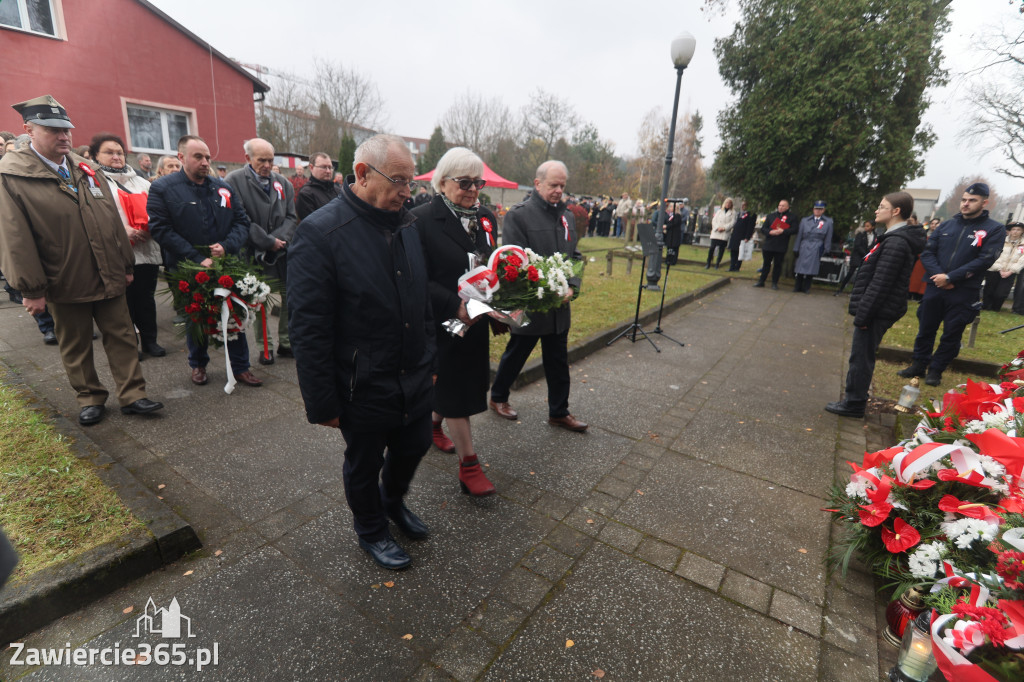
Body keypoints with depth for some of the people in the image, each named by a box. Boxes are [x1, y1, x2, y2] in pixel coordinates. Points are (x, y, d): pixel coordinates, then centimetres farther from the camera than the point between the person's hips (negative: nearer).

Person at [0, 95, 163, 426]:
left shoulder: (84, 169, 8)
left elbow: (112, 219, 11)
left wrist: (125, 264, 8)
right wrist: (31, 289, -12)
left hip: (108, 278, 4)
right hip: (64, 284, -3)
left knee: (122, 336, 6)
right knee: (75, 347, 11)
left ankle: (132, 395, 14)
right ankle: (90, 399, 25)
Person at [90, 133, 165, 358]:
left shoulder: (140, 181, 20)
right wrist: (121, 230, -21)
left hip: (147, 251, 4)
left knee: (146, 297, 10)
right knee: (125, 300, 1)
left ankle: (149, 340, 19)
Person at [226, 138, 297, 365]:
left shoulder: (283, 183, 10)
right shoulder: (234, 181, -5)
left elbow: (291, 217, 6)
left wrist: (280, 239, -11)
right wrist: (268, 242, -14)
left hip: (282, 251, 4)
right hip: (255, 253, -4)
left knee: (290, 297, 7)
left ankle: (286, 342, 22)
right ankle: (265, 347, 17)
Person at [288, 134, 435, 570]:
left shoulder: (407, 225, 3)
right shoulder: (320, 233, -18)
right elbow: (309, 329, -18)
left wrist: (429, 360, 14)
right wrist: (322, 403, -15)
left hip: (415, 381, 6)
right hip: (364, 388, -6)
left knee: (414, 447, 23)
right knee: (364, 466, 17)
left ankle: (393, 501, 55)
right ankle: (371, 531, 46)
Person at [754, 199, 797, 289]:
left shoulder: (792, 217, 4)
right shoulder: (771, 216, 11)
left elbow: (794, 229, -6)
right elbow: (763, 229, 5)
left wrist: (783, 231, -19)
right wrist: (770, 232, -14)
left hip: (781, 247, -2)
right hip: (768, 245, 2)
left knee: (778, 264, 4)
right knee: (766, 263, 10)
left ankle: (774, 283, 12)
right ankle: (761, 281, 18)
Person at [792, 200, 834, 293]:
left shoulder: (828, 222, 7)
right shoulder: (805, 220, 9)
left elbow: (828, 238, 7)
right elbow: (799, 235, 8)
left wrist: (826, 250, 2)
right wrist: (796, 249, 4)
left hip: (817, 249, -1)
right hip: (804, 248, 1)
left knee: (811, 269, -2)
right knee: (800, 268, 2)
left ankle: (806, 288, 6)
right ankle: (797, 287, 12)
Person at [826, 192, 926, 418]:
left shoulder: (896, 242, -18)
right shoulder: (895, 238, 15)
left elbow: (880, 284, -22)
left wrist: (863, 314, -20)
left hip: (878, 312, -10)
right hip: (879, 311, 10)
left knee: (861, 357, -2)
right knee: (862, 356, 17)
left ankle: (854, 403, 7)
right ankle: (855, 398, 27)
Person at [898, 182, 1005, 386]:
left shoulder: (994, 230, -1)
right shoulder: (946, 226, 9)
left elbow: (984, 260, -11)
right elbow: (927, 252, 4)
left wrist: (950, 278, -18)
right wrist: (938, 275, -12)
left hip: (964, 293, -3)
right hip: (934, 288, 3)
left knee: (951, 335, 5)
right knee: (925, 329, 10)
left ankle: (935, 370, 17)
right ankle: (918, 365, 23)